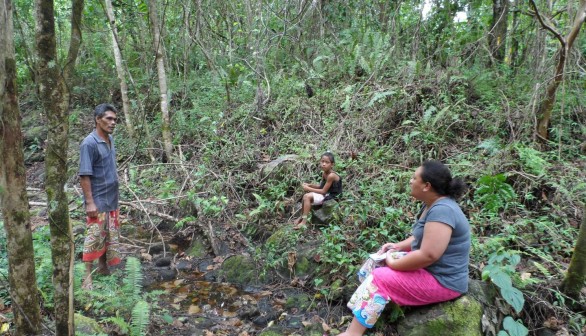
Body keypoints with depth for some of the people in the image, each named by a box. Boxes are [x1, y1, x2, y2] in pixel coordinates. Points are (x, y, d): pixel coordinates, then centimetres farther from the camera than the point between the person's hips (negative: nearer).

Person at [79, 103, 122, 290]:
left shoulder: (110, 140, 6)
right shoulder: (89, 143, -18)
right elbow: (84, 175, -19)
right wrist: (90, 202, -21)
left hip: (112, 198, 8)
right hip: (98, 200, -8)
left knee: (109, 234, 16)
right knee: (95, 237, -1)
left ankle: (103, 266, 32)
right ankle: (88, 277, 9)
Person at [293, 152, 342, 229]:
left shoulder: (331, 175, -26)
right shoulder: (324, 173, 1)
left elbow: (323, 191, -21)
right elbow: (321, 186, 12)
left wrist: (309, 189, -16)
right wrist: (309, 185, -1)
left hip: (331, 196, -9)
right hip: (326, 194, 9)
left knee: (307, 197, -18)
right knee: (305, 196, 7)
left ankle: (304, 221, -12)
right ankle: (302, 217, 17)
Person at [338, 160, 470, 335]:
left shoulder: (442, 210, -27)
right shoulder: (432, 204, 6)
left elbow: (428, 255, -32)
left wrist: (393, 263, -18)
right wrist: (397, 246, 3)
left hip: (441, 280, -11)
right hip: (429, 268, 11)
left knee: (379, 279, -16)